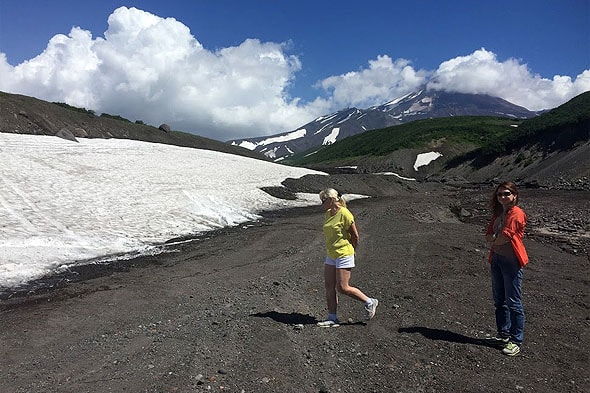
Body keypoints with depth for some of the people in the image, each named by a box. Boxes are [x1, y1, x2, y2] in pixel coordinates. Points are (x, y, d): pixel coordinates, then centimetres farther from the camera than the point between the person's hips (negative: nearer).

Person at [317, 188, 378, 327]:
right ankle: (332, 318, 17)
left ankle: (370, 302, 16)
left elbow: (355, 235, -10)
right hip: (331, 255, 8)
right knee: (329, 287, 7)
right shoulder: (328, 213, 8)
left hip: (344, 255, -8)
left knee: (342, 288, -4)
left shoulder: (344, 214, -17)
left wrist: (353, 250, 3)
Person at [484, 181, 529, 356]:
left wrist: (494, 240, 0)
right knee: (499, 300, 17)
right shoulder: (498, 213, 13)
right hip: (496, 259, 9)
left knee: (513, 302, -2)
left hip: (511, 261, -9)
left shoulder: (516, 214, -13)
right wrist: (498, 238, -13)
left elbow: (505, 237, -19)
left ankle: (516, 341, 9)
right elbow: (488, 235, 8)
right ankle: (503, 334, 31)